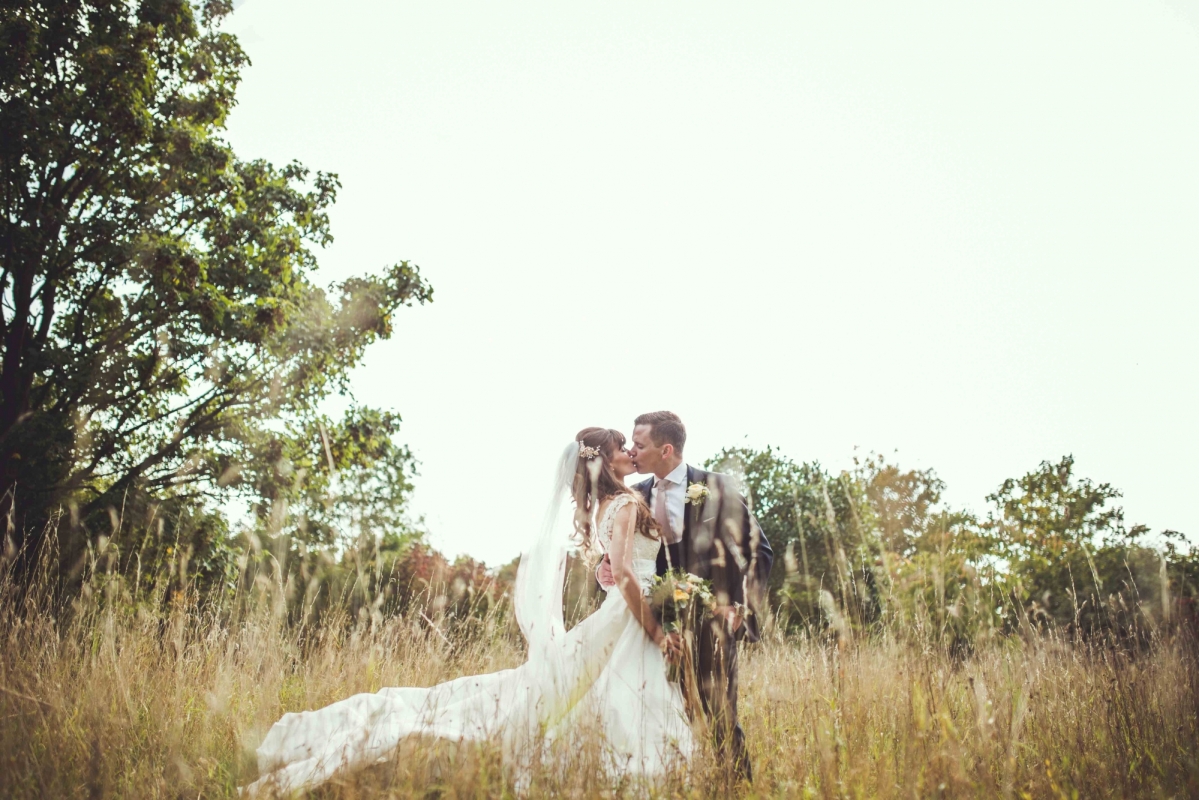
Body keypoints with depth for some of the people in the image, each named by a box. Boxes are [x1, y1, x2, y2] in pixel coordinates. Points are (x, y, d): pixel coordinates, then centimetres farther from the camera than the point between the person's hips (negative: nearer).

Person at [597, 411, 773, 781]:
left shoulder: (716, 488, -5)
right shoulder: (637, 496, 8)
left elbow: (757, 550, -2)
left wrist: (741, 607, -8)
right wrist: (605, 570, -4)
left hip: (711, 624, -4)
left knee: (718, 718, -2)